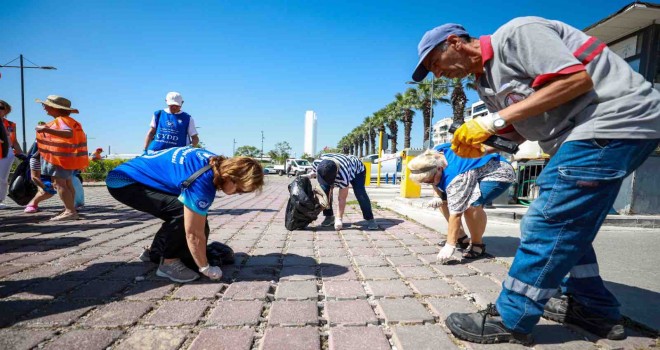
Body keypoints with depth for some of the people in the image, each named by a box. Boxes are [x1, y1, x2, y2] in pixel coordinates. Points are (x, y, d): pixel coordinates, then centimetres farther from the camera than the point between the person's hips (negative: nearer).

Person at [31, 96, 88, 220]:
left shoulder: (60, 120, -15)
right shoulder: (69, 120, 15)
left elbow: (69, 133, -35)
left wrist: (47, 130, -43)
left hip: (60, 156, -10)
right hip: (68, 156, 10)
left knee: (59, 183, -11)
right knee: (67, 184, 13)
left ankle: (70, 211, -16)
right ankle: (71, 210, 15)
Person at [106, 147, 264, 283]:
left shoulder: (216, 162, -6)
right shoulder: (202, 183, -33)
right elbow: (194, 234, -26)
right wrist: (205, 268, -12)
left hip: (138, 174, 9)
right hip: (125, 182, -9)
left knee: (187, 215, 8)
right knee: (183, 212, -25)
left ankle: (154, 251, 25)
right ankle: (169, 263, -7)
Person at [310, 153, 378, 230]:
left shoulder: (343, 175, -46)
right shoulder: (316, 163, -33)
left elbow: (342, 199, -36)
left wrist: (339, 219, -32)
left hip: (357, 169, -5)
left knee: (360, 194, -27)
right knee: (325, 190, -17)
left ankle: (370, 219, -14)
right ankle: (329, 216, 0)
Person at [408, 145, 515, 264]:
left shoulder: (455, 176, -39)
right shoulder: (434, 155, -14)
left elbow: (456, 213, -38)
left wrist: (450, 245, -36)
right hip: (477, 173, 9)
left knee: (471, 205, -33)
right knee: (444, 200, 3)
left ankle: (477, 244, -10)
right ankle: (461, 237, 14)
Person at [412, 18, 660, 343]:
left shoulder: (516, 33, -12)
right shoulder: (485, 83, 14)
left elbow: (578, 79, -21)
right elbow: (517, 133, 16)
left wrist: (494, 120, -23)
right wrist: (478, 147, -4)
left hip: (617, 117, -10)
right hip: (580, 134, 10)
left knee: (548, 223, -12)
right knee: (565, 223, 15)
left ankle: (510, 320, -3)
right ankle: (593, 307, 28)